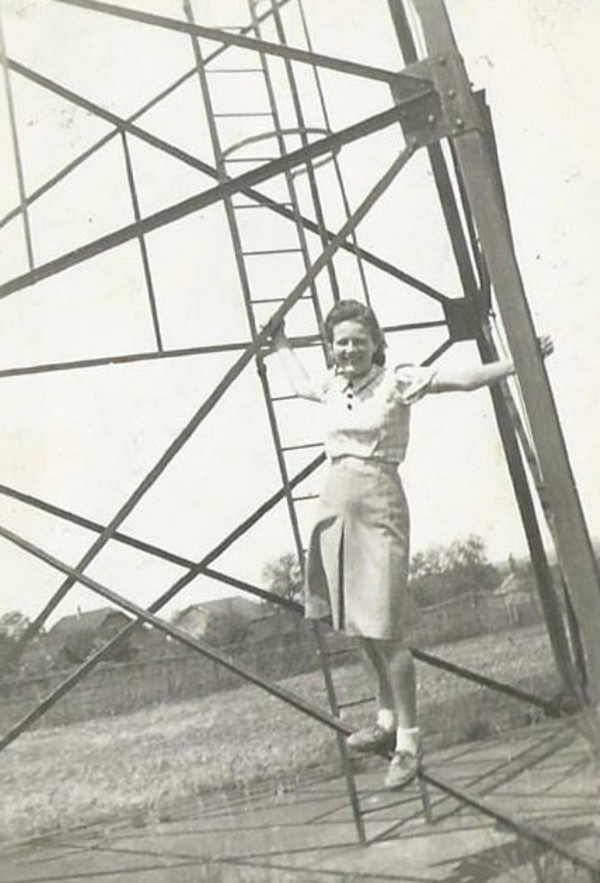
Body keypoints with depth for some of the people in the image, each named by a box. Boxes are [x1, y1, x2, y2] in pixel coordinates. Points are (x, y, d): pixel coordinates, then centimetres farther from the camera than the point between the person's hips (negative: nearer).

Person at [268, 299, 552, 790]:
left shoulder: (396, 381, -6)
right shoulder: (333, 386, 12)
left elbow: (464, 379, -13)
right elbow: (302, 385, 35)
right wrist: (281, 345, 42)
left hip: (379, 507, -6)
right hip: (336, 505, 6)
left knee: (385, 630, -6)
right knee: (358, 627, 13)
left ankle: (408, 742, 5)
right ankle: (387, 721, 29)